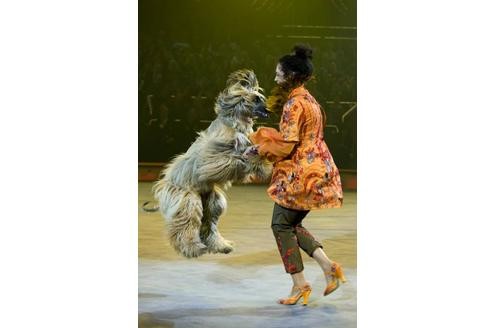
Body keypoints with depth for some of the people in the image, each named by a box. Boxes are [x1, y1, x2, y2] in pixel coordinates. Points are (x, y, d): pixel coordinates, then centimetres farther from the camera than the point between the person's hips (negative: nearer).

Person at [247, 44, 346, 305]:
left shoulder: (294, 103, -15)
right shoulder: (310, 100, 14)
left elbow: (286, 144, -19)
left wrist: (257, 149, -4)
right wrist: (263, 137, 18)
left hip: (300, 173, -9)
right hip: (316, 169, 9)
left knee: (281, 225, 2)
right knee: (293, 224, 16)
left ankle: (300, 285, 5)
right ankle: (328, 266, 6)